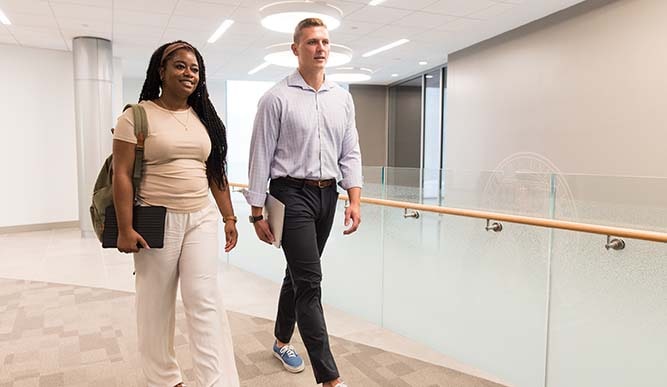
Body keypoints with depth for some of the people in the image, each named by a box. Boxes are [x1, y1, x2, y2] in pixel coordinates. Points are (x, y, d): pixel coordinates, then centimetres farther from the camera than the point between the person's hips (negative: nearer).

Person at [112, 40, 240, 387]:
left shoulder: (204, 118, 10)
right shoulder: (137, 115, -4)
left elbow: (216, 173, 12)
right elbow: (121, 174, -7)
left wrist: (229, 218, 9)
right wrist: (125, 229, -12)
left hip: (202, 219, 3)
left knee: (205, 301, -3)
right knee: (156, 303, 11)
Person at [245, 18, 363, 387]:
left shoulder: (342, 98, 9)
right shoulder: (277, 98, -5)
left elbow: (350, 152, 8)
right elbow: (260, 157, -6)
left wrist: (354, 200, -1)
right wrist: (257, 212, -7)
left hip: (327, 195, 6)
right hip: (292, 194, -5)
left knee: (299, 274, 18)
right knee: (309, 282, -9)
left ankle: (282, 341, 38)